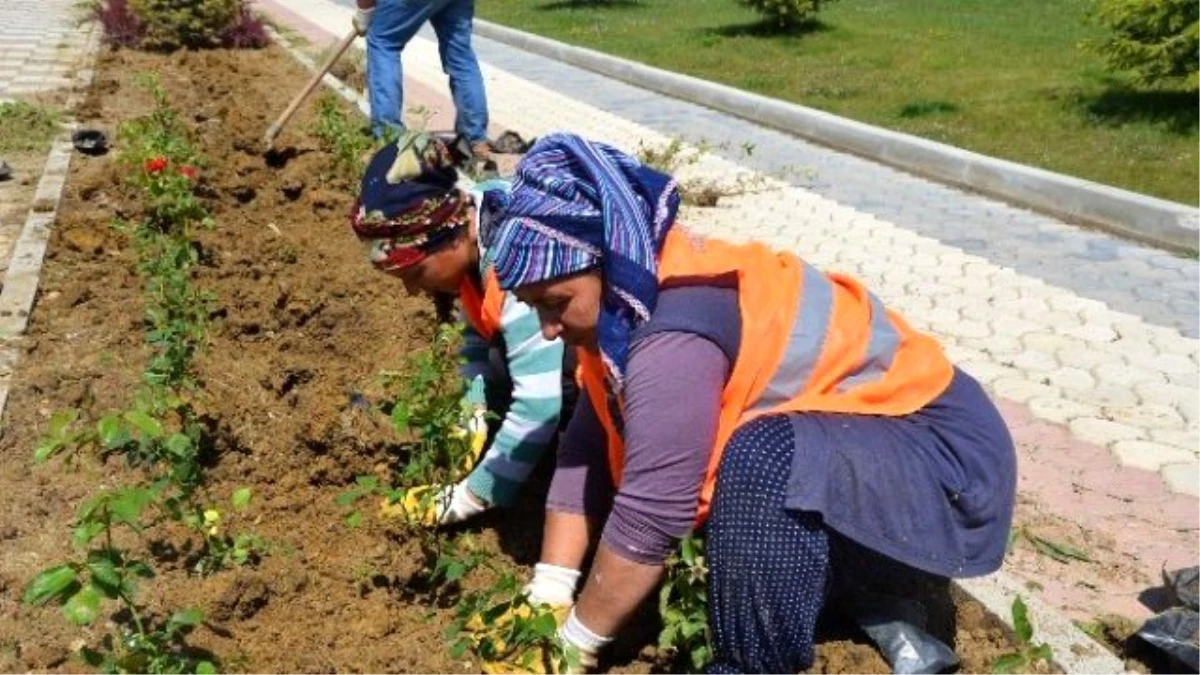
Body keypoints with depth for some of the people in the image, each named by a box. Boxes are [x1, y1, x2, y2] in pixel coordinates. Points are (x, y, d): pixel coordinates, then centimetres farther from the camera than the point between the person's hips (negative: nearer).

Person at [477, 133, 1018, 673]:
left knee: (759, 465, -37)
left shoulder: (675, 336, -31)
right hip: (855, 429, 10)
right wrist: (549, 596, -4)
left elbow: (648, 514, -27)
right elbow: (588, 449, -2)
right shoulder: (633, 297, -4)